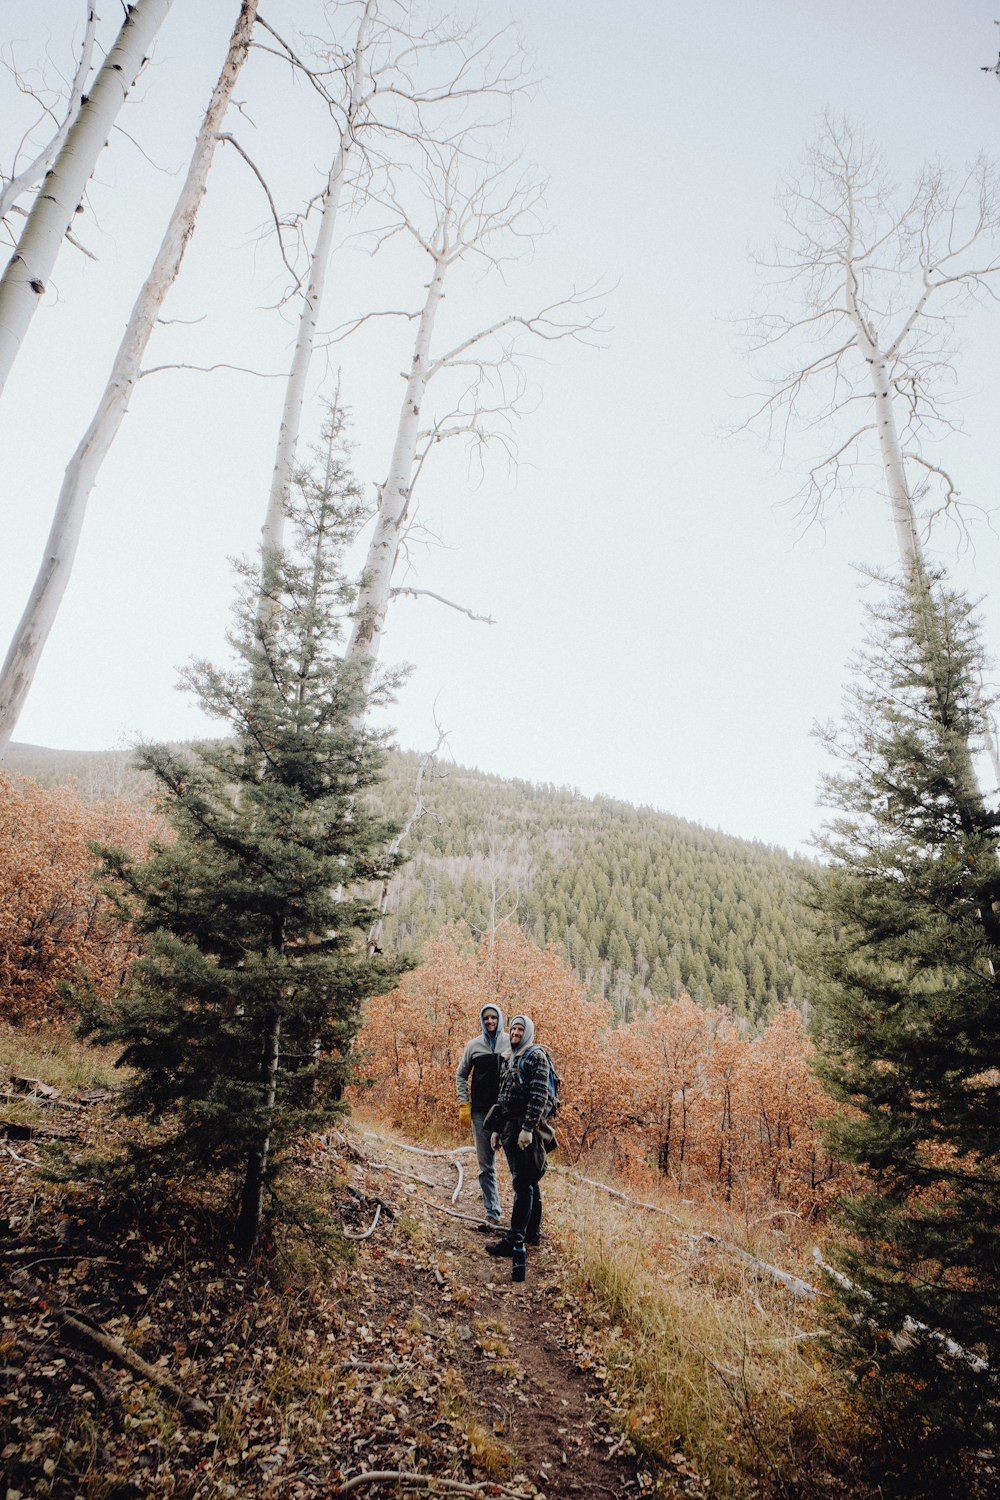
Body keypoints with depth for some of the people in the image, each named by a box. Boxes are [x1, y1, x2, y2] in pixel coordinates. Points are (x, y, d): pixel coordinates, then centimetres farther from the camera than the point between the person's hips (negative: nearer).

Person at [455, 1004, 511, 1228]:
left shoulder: (512, 1043, -1)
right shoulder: (474, 1045, 5)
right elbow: (461, 1075, 13)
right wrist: (464, 1104, 6)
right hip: (481, 1111, 2)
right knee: (486, 1165, 7)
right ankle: (492, 1213, 17)